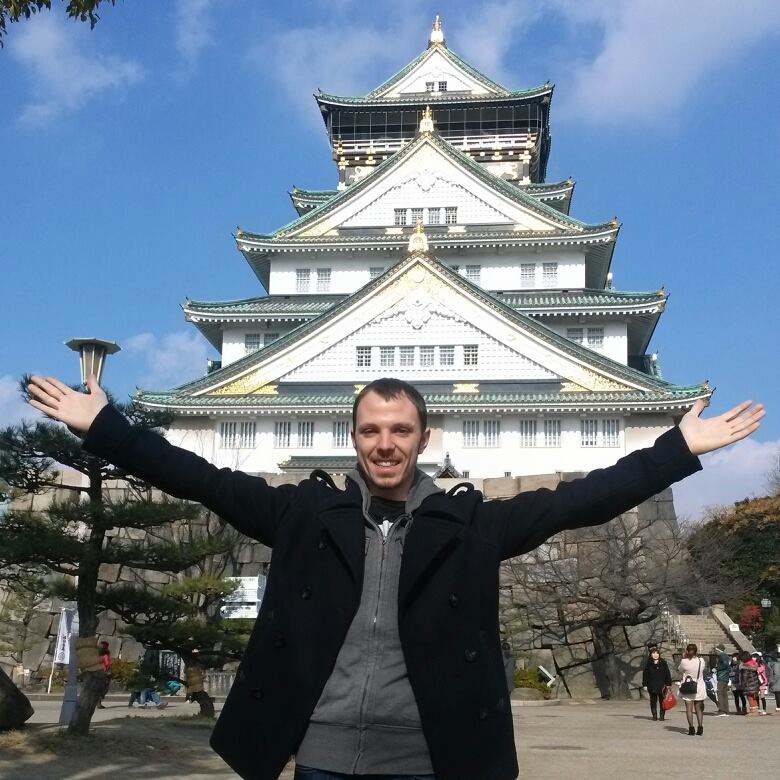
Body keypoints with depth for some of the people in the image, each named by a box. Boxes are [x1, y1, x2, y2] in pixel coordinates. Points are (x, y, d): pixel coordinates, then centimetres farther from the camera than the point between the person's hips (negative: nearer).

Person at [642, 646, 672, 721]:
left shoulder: (663, 663, 4)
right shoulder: (648, 664, 4)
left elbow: (667, 674, 7)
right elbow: (645, 675, 6)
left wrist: (668, 684, 2)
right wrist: (645, 685, 2)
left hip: (662, 686, 0)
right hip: (652, 686, 1)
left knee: (662, 701, 1)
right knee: (653, 701, 5)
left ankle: (662, 715, 9)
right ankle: (654, 715, 13)